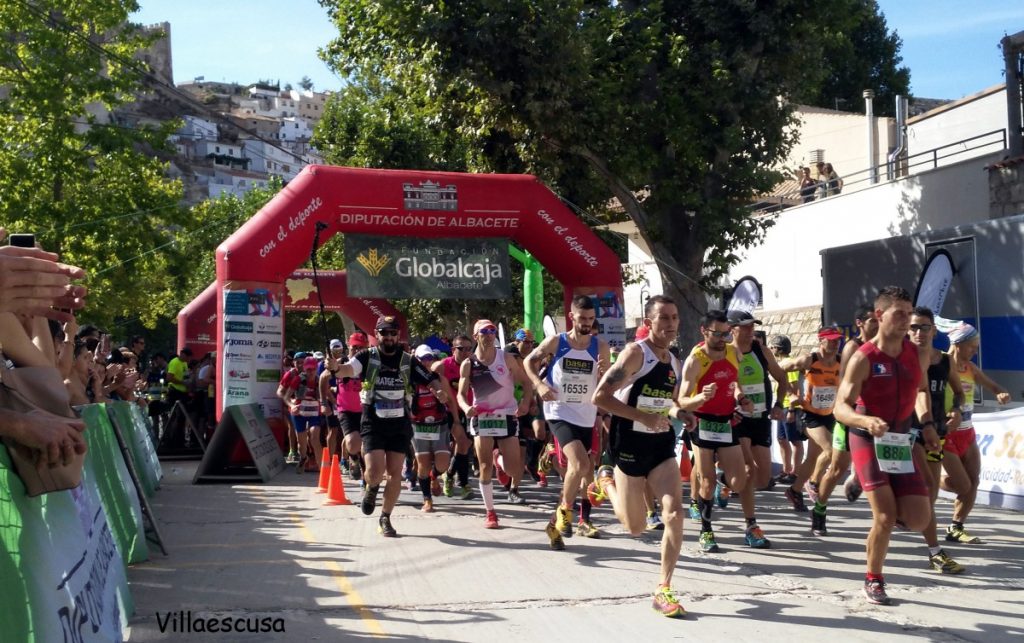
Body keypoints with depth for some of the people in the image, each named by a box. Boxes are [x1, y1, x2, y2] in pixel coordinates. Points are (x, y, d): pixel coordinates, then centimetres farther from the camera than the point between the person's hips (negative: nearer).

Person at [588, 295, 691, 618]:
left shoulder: (674, 362, 7)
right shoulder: (635, 353, -15)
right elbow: (600, 396, -21)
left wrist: (677, 412, 2)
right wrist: (643, 417, -27)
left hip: (662, 445, 5)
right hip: (630, 445, -5)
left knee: (674, 512, -14)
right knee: (636, 527, 9)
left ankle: (663, 590, -3)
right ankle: (606, 482, 39)